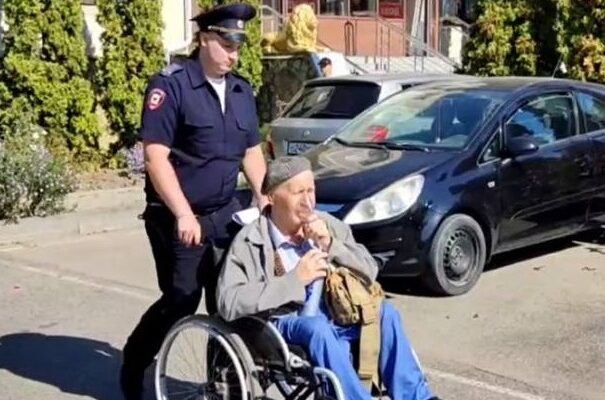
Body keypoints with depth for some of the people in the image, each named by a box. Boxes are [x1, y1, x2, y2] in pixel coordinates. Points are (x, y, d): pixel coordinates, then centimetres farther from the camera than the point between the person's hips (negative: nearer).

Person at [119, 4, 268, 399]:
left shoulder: (242, 91, 9)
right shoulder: (170, 85, -11)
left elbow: (252, 152, 17)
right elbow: (156, 156, -17)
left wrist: (264, 199, 4)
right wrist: (184, 214, -22)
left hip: (226, 215, 6)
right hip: (178, 219, -6)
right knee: (181, 300, -3)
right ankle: (133, 367, 21)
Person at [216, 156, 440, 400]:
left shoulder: (328, 225, 7)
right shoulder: (249, 242, -6)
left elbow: (371, 272, 6)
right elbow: (228, 303, -17)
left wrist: (331, 245, -11)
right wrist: (295, 278, -20)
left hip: (335, 315, 4)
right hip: (285, 324, -4)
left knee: (384, 312, -22)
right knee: (317, 327, -35)